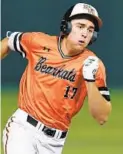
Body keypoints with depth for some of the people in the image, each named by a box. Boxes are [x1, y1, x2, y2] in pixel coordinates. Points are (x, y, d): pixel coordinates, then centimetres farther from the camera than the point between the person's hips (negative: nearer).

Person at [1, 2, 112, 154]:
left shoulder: (93, 64, -9)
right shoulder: (38, 42, -4)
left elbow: (102, 117, -13)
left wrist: (90, 80, -25)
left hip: (54, 141, 1)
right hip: (23, 128, -1)